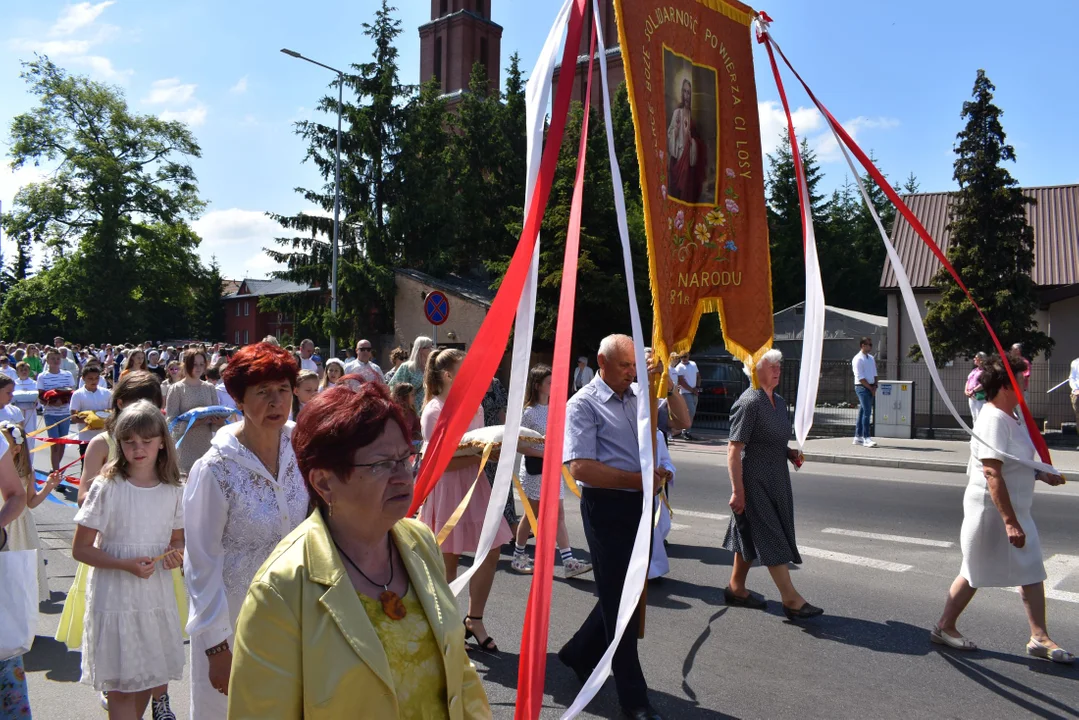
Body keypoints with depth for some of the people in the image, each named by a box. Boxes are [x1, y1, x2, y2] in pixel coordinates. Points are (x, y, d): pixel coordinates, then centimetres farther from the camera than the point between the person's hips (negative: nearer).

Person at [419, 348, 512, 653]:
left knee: (491, 551, 2)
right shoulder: (433, 412, -13)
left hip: (475, 483, 7)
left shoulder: (474, 407, 10)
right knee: (448, 559, 5)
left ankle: (474, 620, 18)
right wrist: (481, 456, -24)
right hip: (447, 488, -7)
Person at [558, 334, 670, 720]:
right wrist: (637, 479, -21)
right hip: (608, 507, -7)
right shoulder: (583, 405, -11)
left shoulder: (640, 396, 10)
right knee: (619, 597, 2)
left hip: (640, 504, 7)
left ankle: (580, 653, 40)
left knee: (628, 591, 18)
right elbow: (580, 467, -19)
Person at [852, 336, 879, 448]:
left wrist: (875, 386, 2)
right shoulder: (858, 359, -11)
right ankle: (866, 438, -15)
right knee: (867, 412, -14)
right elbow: (860, 377, -15)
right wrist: (870, 388, -13)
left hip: (871, 388, 8)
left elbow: (874, 374, 17)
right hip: (862, 387, -8)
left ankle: (858, 437, 16)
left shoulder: (871, 358, 15)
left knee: (862, 412, 11)